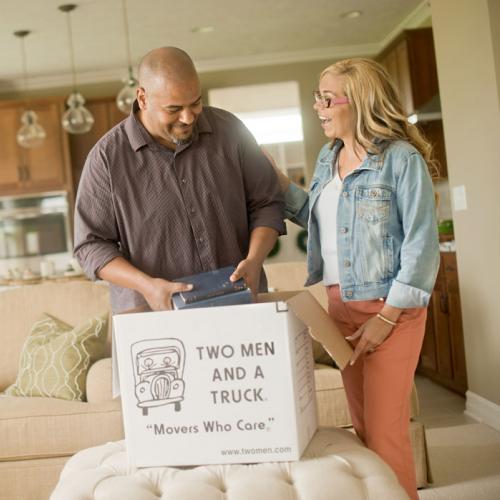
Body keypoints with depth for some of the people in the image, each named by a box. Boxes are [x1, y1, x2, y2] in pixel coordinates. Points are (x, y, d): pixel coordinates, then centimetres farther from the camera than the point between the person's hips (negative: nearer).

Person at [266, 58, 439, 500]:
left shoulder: (401, 158, -12)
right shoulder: (328, 157, 10)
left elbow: (422, 244, -14)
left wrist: (387, 317, -16)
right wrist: (279, 182, 6)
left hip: (387, 306, -7)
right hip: (340, 302, 7)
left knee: (385, 430, -2)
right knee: (362, 423, 14)